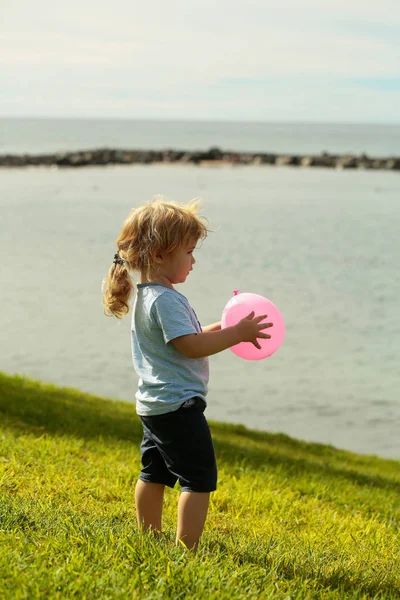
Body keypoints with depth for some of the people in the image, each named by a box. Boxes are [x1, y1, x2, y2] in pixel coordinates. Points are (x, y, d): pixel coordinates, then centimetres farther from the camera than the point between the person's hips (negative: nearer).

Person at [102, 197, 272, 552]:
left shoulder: (144, 296, 12)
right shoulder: (165, 299, -20)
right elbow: (191, 346, -25)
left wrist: (213, 331, 14)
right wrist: (237, 334, -19)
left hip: (153, 405, 11)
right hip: (179, 405, -11)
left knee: (154, 474, 19)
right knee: (199, 478, -7)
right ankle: (187, 548, -10)